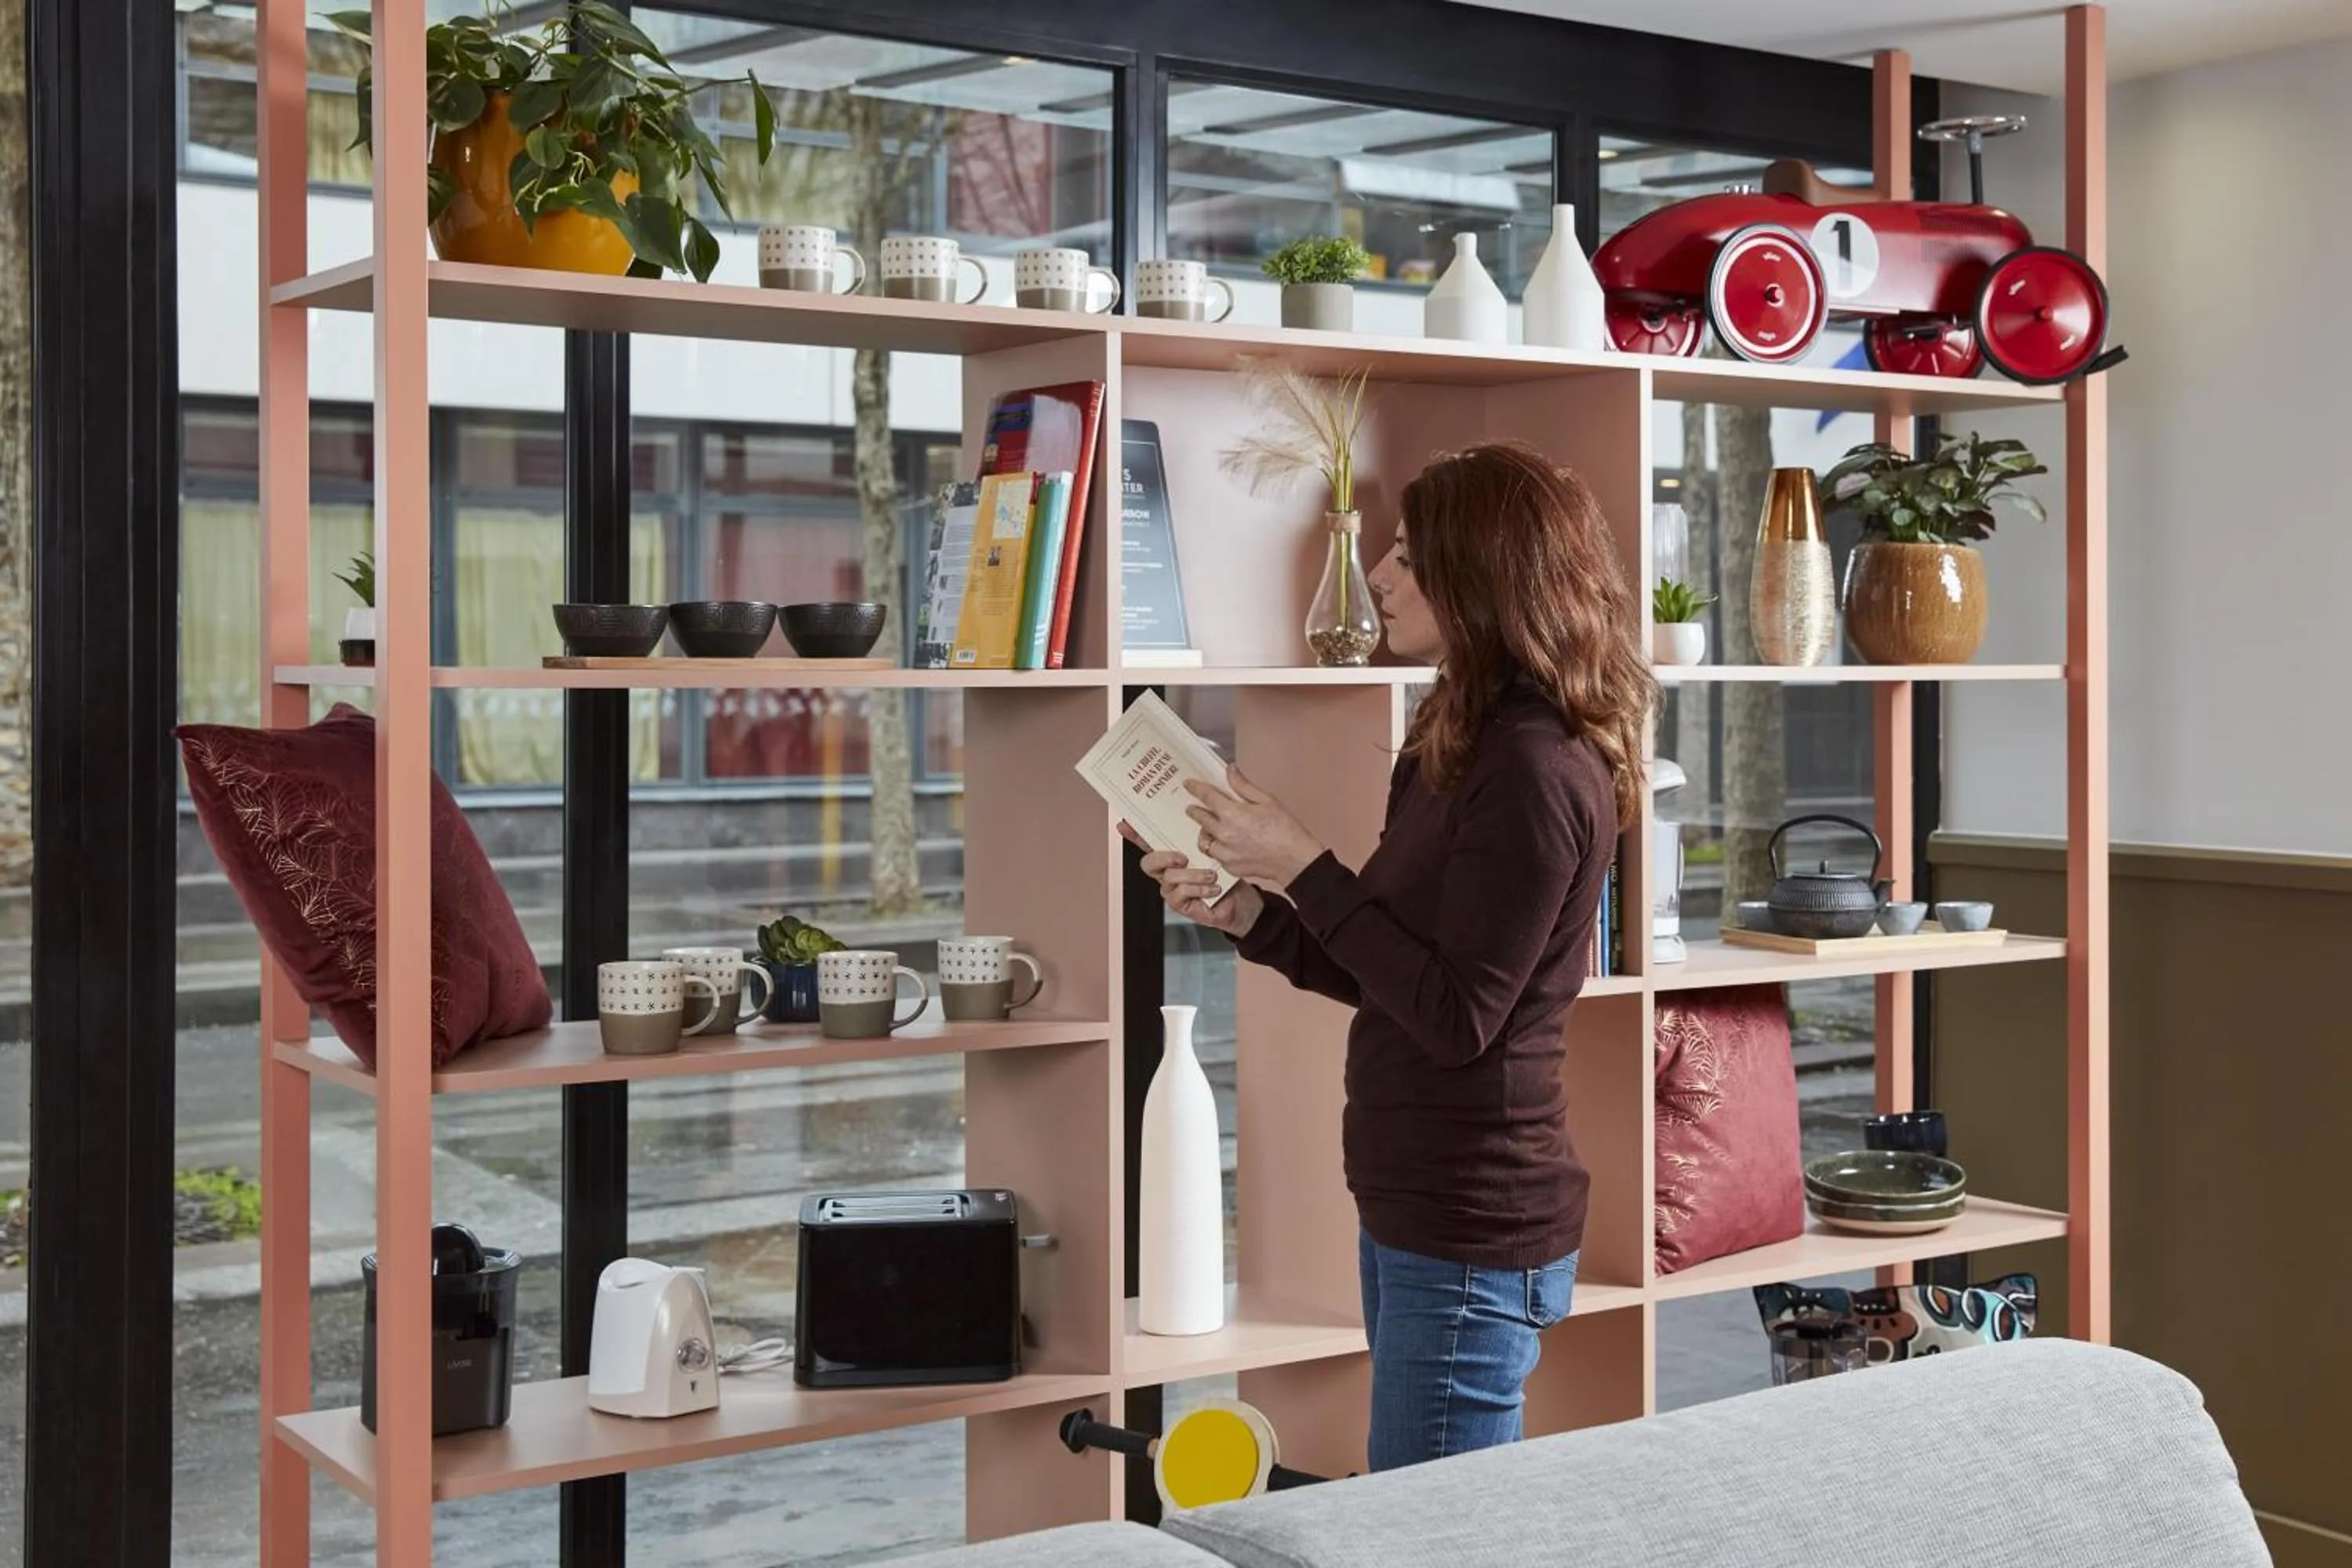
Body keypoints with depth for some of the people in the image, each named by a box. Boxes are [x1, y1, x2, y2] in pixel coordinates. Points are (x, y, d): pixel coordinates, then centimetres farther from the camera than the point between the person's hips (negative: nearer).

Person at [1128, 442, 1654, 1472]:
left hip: (1469, 1241, -10)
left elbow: (1454, 1017, -21)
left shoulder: (1535, 773, -20)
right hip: (1415, 1216, 10)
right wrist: (1245, 913, 3)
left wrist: (1304, 867, -19)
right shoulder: (1465, 749, 11)